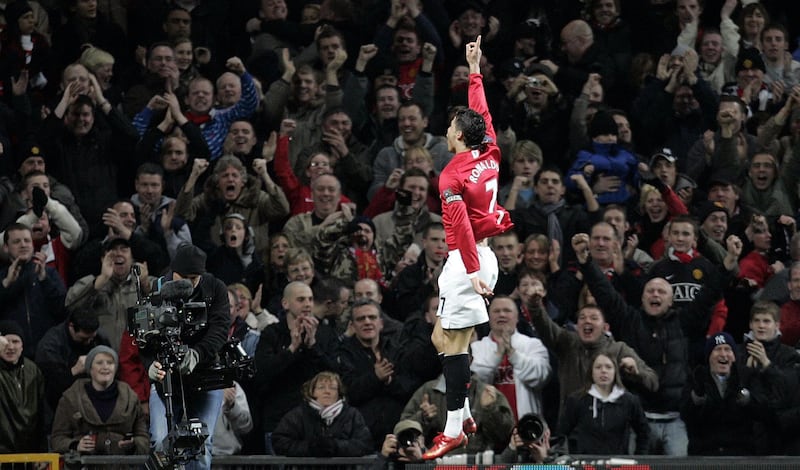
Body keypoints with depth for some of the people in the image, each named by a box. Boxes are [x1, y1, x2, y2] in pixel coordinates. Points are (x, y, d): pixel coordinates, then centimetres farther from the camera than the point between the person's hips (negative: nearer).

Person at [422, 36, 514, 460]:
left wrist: (473, 271, -26)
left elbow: (460, 224, -22)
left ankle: (454, 431, -8)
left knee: (453, 346, -7)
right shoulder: (491, 157, 6)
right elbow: (482, 113, 22)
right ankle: (463, 415, 14)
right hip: (486, 257, 9)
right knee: (442, 339, 16)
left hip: (466, 262, -9)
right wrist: (475, 71, 31)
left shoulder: (451, 175, -14)